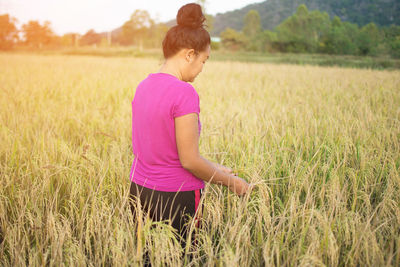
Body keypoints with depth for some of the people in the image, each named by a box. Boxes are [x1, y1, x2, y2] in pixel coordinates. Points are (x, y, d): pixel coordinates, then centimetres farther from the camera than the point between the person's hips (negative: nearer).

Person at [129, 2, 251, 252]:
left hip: (139, 193, 7)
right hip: (176, 199, -7)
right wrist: (231, 181, -3)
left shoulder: (143, 87, 4)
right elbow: (189, 160, -18)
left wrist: (211, 167, 15)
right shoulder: (184, 94, -20)